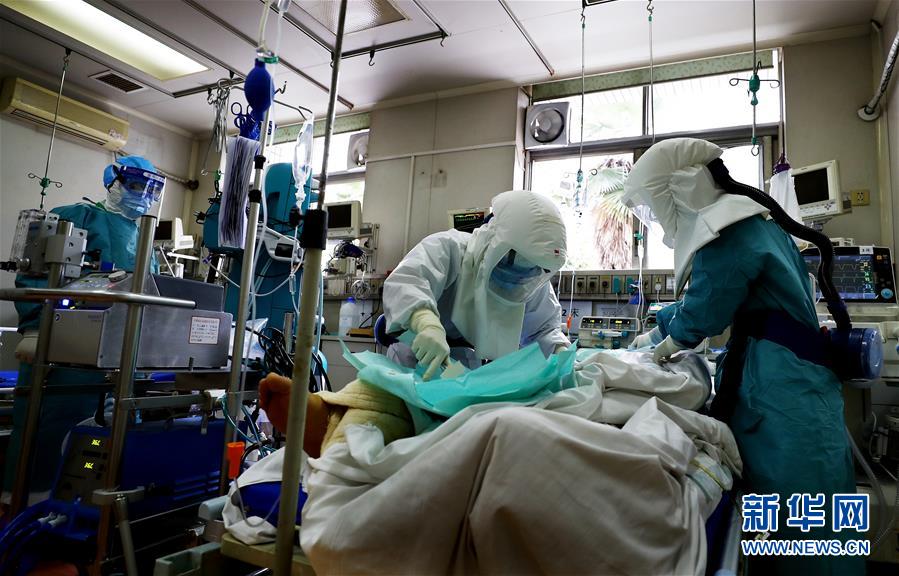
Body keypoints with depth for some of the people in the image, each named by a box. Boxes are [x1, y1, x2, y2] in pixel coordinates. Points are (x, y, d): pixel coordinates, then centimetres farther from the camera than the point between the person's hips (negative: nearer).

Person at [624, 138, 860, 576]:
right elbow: (711, 301, 22)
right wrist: (656, 333, 24)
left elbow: (702, 312, -14)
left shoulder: (726, 233, -17)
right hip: (784, 378, 10)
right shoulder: (743, 219, 16)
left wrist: (666, 341, 7)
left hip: (780, 391, -10)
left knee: (800, 522, 1)